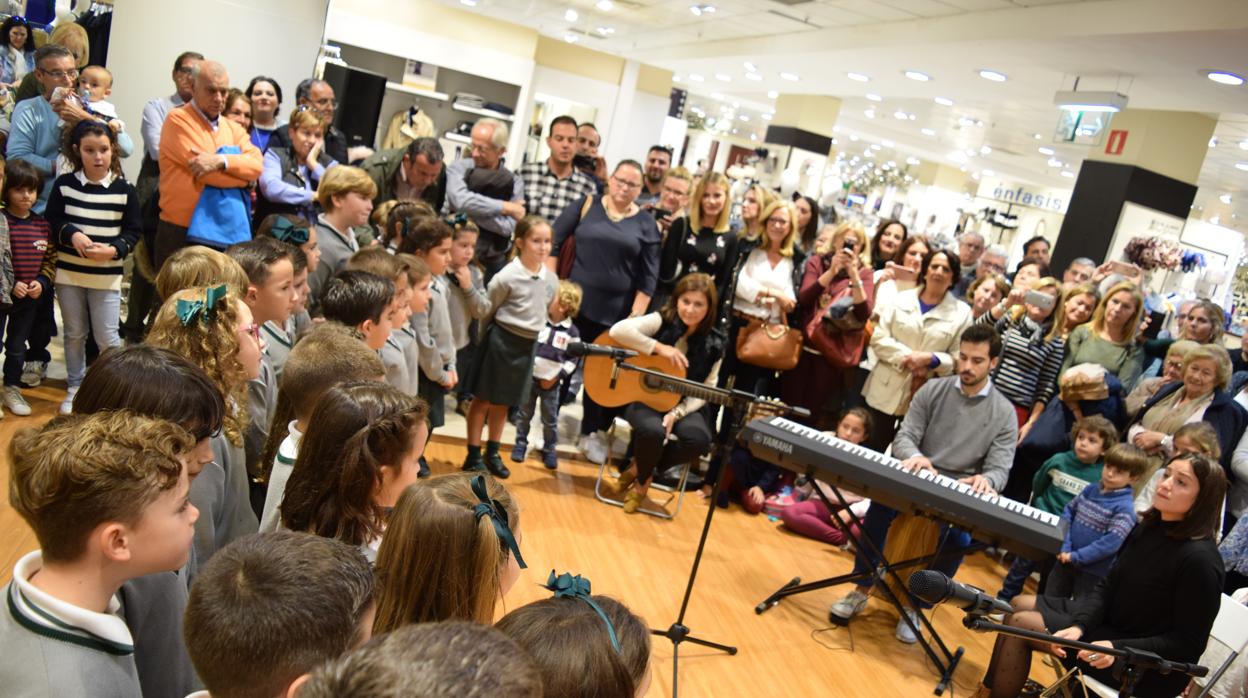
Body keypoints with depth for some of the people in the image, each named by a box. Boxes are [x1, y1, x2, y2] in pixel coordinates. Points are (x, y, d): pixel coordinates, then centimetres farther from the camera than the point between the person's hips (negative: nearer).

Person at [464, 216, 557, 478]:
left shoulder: (551, 279, -2)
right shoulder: (506, 277, -18)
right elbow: (486, 311, -8)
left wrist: (529, 336, 13)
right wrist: (489, 339, 1)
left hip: (529, 344, 5)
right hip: (502, 340, -5)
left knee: (503, 402, 17)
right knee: (483, 399, 5)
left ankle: (492, 454, 29)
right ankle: (473, 456, 15)